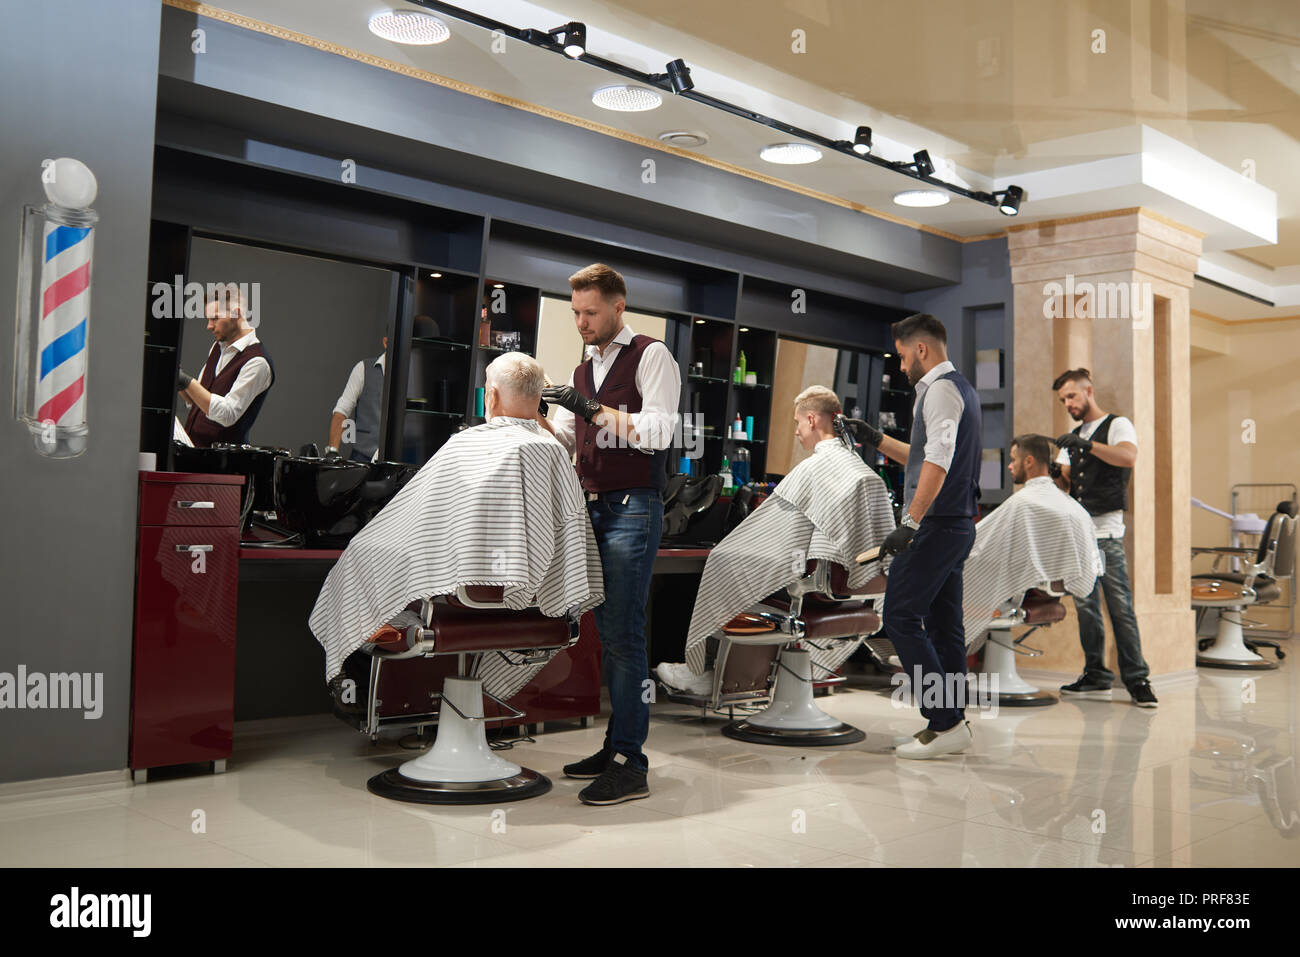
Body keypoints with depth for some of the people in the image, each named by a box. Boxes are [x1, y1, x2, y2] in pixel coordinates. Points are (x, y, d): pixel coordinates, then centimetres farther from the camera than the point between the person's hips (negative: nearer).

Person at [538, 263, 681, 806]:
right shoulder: (583, 371, 22)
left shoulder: (650, 356, 0)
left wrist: (596, 410, -16)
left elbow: (658, 431, -12)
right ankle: (616, 745, 18)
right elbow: (563, 439, 19)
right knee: (607, 633, 10)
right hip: (592, 507, 8)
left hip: (632, 507, -7)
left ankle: (629, 765, -9)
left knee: (622, 634, -12)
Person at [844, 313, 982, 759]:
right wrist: (877, 440, 29)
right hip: (957, 524, 10)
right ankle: (953, 725, 14)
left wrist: (911, 522, -27)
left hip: (936, 524, -10)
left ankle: (944, 723, -9)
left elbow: (937, 462, -23)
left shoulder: (941, 388, -10)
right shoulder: (959, 387, 22)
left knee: (901, 618, -9)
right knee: (943, 624, 10)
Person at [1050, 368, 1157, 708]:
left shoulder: (1117, 425, 0)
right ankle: (1096, 677, 12)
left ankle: (1137, 680, -5)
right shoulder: (1073, 438, 20)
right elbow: (1064, 480, 14)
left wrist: (1088, 444, -27)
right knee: (1085, 606, 7)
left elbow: (1129, 456, -20)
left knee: (1120, 606, -9)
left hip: (1106, 531, -7)